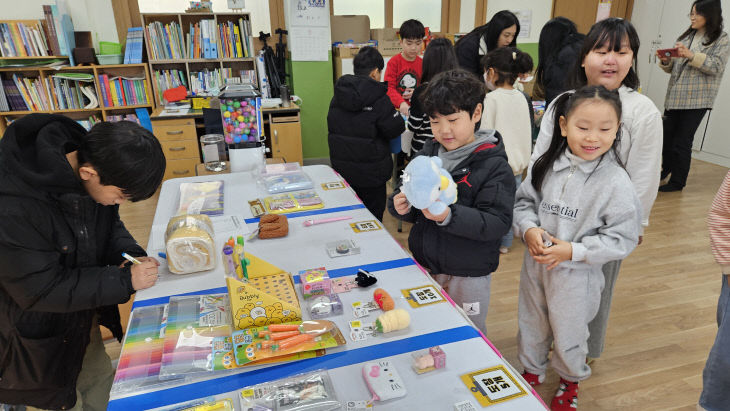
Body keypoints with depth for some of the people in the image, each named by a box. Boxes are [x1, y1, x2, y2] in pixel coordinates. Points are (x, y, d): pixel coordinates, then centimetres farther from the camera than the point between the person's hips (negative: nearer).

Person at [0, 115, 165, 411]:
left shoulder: (89, 158, -15)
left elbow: (109, 223, 3)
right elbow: (40, 291, -28)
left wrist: (129, 253, -16)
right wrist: (125, 280, -27)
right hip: (42, 337, -6)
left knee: (101, 379, 25)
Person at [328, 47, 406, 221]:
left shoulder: (338, 94, 3)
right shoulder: (378, 97, -15)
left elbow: (334, 126, 10)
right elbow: (395, 129, -13)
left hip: (341, 166, 6)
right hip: (370, 172, -6)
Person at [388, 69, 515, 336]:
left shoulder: (493, 165, -15)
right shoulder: (428, 153, 2)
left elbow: (498, 222, -22)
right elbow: (407, 192, 9)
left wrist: (449, 216, -35)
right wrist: (399, 205, -14)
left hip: (468, 276, -5)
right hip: (425, 265, 5)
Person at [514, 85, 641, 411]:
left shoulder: (616, 183, -19)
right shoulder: (546, 166, -9)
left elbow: (623, 238, -15)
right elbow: (524, 201, 3)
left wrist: (573, 251, -23)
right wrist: (529, 229, -16)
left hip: (576, 276, -3)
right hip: (535, 265, 4)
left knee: (568, 335, 19)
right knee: (531, 325, 24)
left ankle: (571, 380, 51)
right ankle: (532, 370, 53)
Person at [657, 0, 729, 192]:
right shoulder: (686, 36, 15)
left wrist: (691, 55, -23)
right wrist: (666, 61, -5)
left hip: (697, 99, -5)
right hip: (675, 96, 5)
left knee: (682, 141, -3)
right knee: (666, 135, 10)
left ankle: (677, 181, 8)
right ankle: (666, 169, 33)